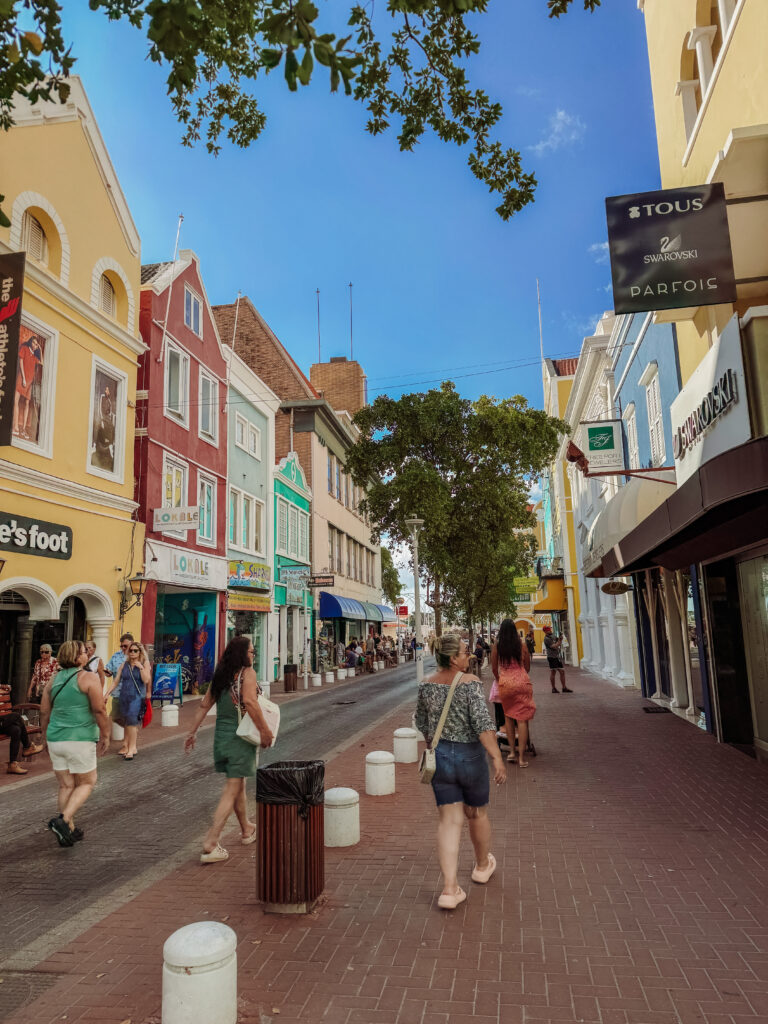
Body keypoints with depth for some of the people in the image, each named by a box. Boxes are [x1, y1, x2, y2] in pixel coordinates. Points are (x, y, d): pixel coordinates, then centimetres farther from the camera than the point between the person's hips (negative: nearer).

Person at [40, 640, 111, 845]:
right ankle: (63, 820, -9)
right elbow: (99, 710, -14)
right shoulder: (89, 678, -10)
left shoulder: (54, 680, 8)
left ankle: (70, 830, 20)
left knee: (66, 786, 15)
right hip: (80, 740, -6)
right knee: (87, 783, 9)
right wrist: (105, 736, -4)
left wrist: (46, 737, 23)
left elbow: (44, 712, 12)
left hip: (55, 739, 6)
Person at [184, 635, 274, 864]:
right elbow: (250, 701, -26)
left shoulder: (220, 675, 9)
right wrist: (265, 730, -22)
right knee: (232, 791, -1)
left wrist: (192, 733, 15)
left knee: (238, 784, 22)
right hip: (241, 736, -7)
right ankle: (210, 845, -4)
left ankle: (247, 830, 38)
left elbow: (204, 705, 10)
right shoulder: (247, 673, -11)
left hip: (221, 736, 7)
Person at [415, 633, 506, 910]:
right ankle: (483, 865, 44)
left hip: (440, 756, 3)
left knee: (449, 821, 7)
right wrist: (497, 758, -21)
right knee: (477, 813, 21)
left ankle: (450, 889, 1)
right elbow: (483, 724, -25)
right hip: (470, 756, -3)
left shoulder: (426, 686, -1)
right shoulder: (470, 683, -18)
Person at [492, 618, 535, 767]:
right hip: (522, 682, -1)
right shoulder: (521, 644, 0)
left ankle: (511, 752, 15)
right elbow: (527, 666, 9)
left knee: (508, 717, 17)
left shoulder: (497, 646, 0)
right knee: (522, 719, 2)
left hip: (505, 683, 1)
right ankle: (521, 757, 2)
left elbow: (494, 669, 6)